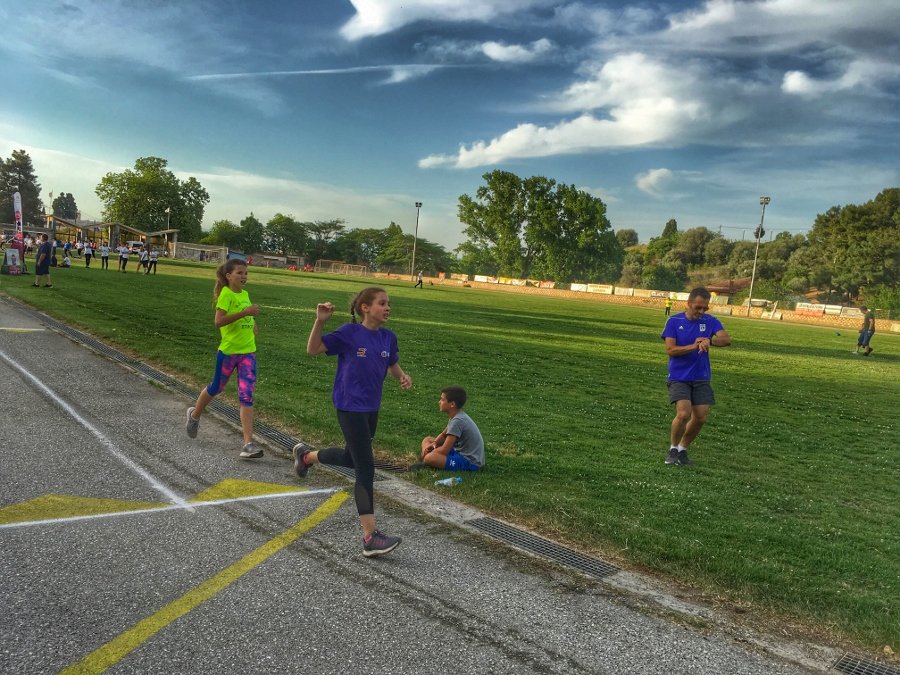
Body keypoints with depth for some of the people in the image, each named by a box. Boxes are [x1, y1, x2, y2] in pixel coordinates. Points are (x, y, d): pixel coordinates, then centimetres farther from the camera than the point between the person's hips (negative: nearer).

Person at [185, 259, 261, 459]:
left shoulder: (245, 294, 10)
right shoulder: (226, 294, -12)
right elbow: (219, 321, -25)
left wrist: (253, 324, 11)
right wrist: (245, 313, -29)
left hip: (248, 351, 5)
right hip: (228, 351, -5)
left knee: (247, 396, -4)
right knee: (216, 388, 16)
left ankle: (248, 443, -8)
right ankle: (194, 414, 47)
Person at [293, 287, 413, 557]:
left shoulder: (388, 337, 2)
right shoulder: (349, 333, -13)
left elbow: (392, 366, 16)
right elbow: (313, 350, -12)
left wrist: (403, 376, -5)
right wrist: (320, 321, -25)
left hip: (371, 408, 7)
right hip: (350, 408, -7)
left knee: (352, 458, 25)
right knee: (366, 468, -10)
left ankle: (306, 455, 53)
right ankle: (370, 537, -7)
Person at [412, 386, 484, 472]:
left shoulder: (457, 421, -23)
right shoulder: (456, 416, 6)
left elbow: (444, 450, -22)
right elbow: (443, 435, 22)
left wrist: (428, 452, -5)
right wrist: (434, 444, 1)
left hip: (470, 462, -10)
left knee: (429, 458, -32)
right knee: (427, 440, 14)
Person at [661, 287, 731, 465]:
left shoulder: (710, 321, 2)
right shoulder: (674, 321, -4)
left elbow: (726, 339, -14)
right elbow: (670, 350, -11)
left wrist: (710, 341, -34)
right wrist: (693, 346, -24)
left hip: (701, 379, 3)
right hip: (679, 377, -3)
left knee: (700, 418, 0)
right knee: (683, 414, -19)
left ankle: (683, 449, 23)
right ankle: (673, 449, 5)